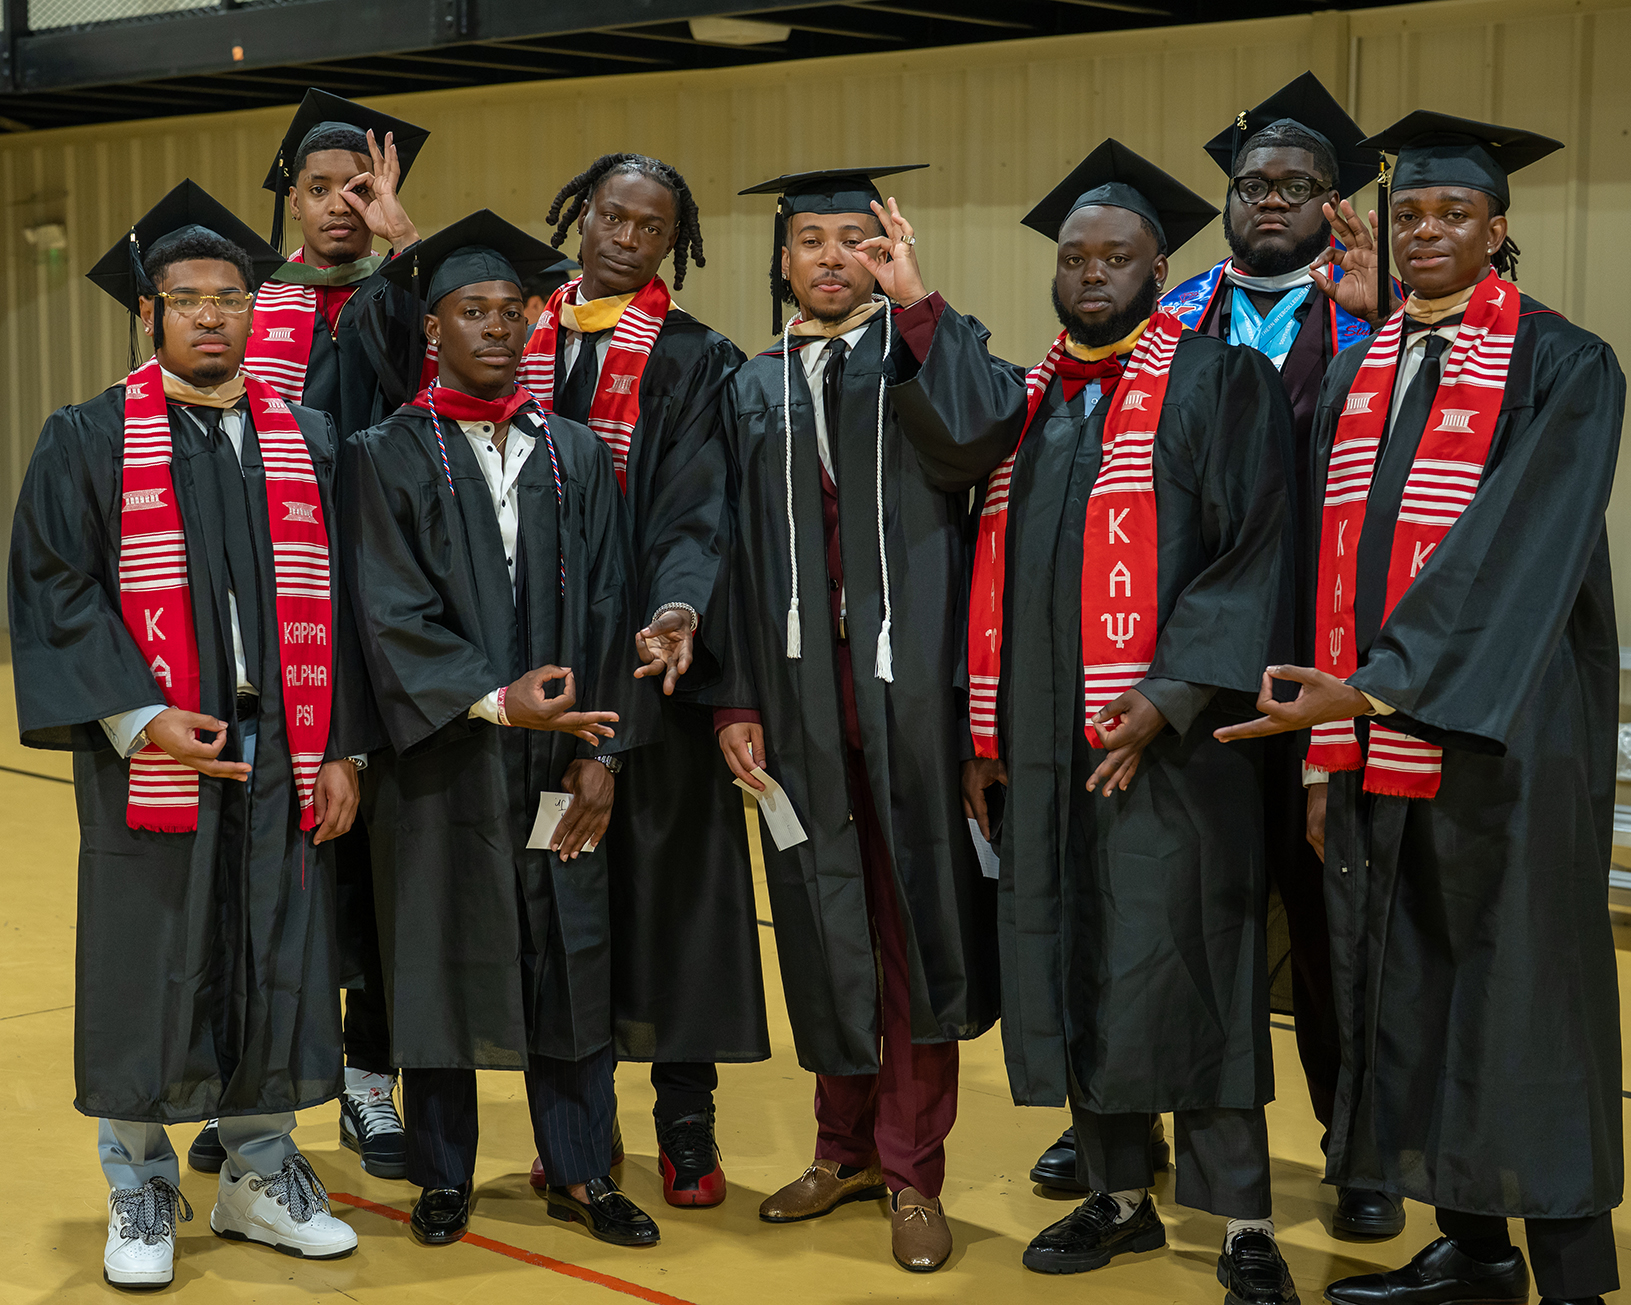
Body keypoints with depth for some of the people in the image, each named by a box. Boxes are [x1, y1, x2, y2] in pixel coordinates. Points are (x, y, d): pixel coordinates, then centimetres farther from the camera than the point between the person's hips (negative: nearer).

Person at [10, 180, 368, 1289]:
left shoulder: (308, 441, 11)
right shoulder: (89, 440, 2)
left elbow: (340, 604, 10)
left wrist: (339, 751, 2)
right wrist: (139, 718, -14)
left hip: (282, 761, 3)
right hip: (151, 763, -3)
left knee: (277, 968, 7)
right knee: (147, 974, 3)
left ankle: (262, 1176, 22)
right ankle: (141, 1194, 17)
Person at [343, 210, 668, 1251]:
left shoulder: (579, 456, 9)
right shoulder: (388, 457, 0)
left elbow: (607, 608, 5)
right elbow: (393, 612, -9)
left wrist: (600, 752, -4)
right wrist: (493, 699, -22)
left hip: (558, 760, 3)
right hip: (442, 762, -2)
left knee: (569, 958, 6)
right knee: (441, 958, 5)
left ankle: (580, 1172, 17)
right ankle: (444, 1177, 19)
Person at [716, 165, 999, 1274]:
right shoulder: (755, 392, 14)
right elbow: (738, 554, 10)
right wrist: (737, 701, 2)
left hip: (909, 684, -3)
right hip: (800, 694, 3)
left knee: (914, 920, -1)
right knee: (822, 920, 8)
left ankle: (912, 1170, 8)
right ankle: (847, 1143, 24)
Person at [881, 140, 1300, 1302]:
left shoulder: (1215, 382, 0)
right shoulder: (1029, 398, 17)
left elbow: (1254, 558, -8)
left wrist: (1168, 697, -15)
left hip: (1165, 740, -5)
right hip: (1042, 744, 5)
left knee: (1176, 973, -6)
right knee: (1072, 974, 9)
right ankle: (1120, 1197, 22)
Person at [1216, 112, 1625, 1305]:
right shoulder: (1354, 379, 12)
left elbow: (1515, 551, -18)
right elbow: (1337, 563, 12)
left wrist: (1374, 683, -23)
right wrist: (1331, 746, 7)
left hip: (1503, 744, -6)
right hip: (1375, 743, 6)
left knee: (1520, 1002, -2)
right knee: (1410, 994, 10)